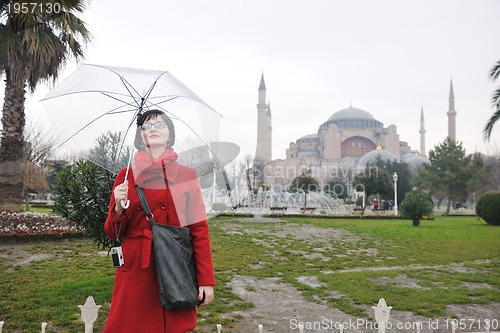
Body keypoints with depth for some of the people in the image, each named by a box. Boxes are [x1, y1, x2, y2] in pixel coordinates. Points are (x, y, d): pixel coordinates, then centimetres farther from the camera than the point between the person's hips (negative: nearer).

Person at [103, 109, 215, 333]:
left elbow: (199, 228, 0)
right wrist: (119, 207, -14)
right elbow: (113, 233, 7)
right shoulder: (126, 175, 6)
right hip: (136, 270, 1)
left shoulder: (186, 175, 3)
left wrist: (206, 280, -5)